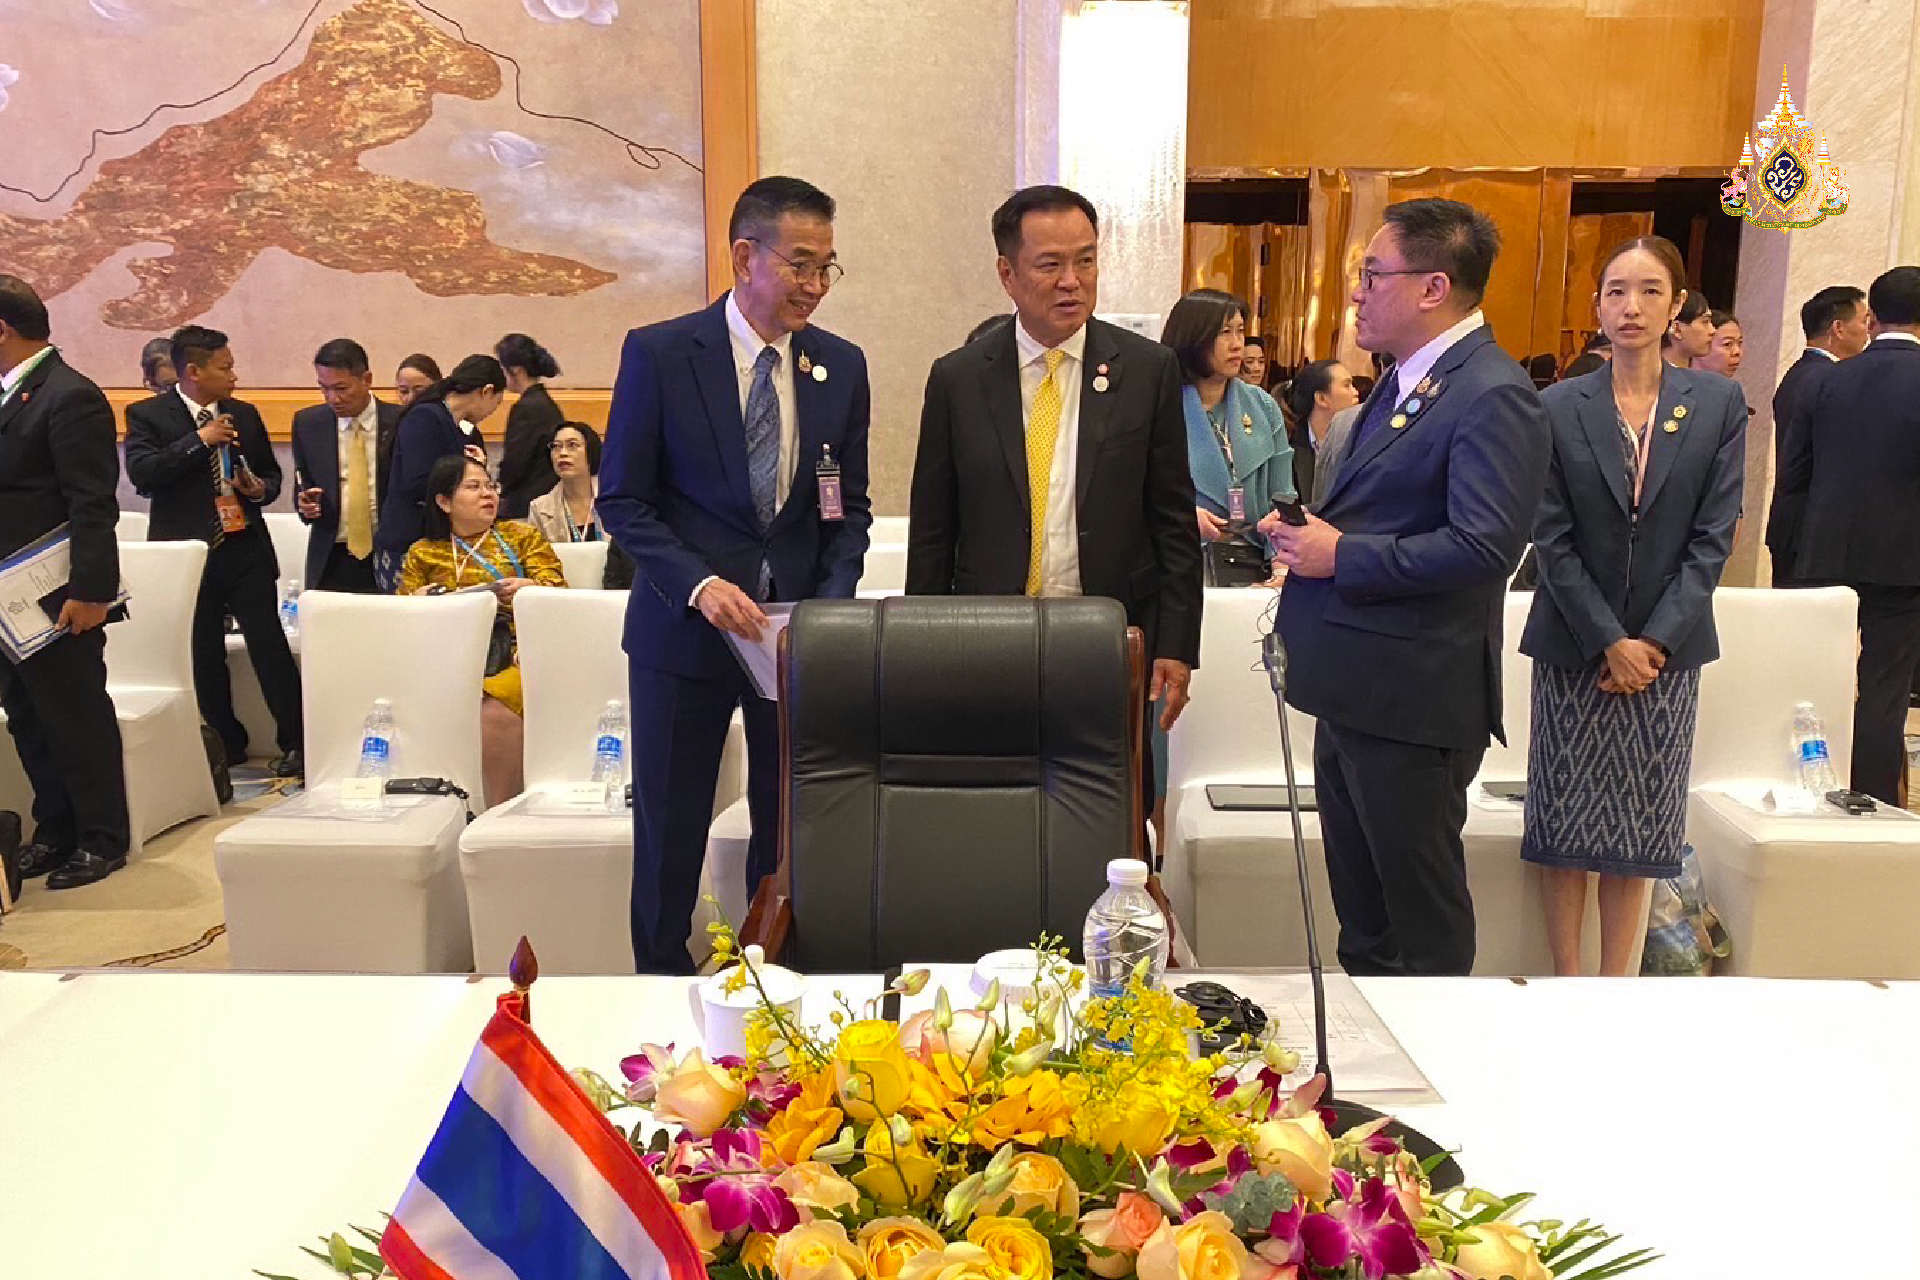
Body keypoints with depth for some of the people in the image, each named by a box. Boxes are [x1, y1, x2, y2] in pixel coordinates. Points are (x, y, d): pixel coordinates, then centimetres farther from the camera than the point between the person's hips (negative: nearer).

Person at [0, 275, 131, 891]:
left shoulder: (69, 397, -16)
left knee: (79, 721, 2)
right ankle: (55, 832, 27)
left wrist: (88, 592, -23)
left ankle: (102, 840, 14)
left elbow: (93, 506, -20)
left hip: (58, 598, -9)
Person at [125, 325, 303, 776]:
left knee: (269, 645, -3)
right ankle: (226, 744, 21)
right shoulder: (147, 414, -1)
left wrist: (261, 489, -3)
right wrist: (199, 441, -17)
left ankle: (294, 740, 5)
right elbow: (141, 474, -15)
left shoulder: (245, 414, 11)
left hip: (245, 549, 2)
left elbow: (270, 473, 20)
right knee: (203, 655, 8)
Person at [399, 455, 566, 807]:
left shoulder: (523, 536, 21)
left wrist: (530, 589, -12)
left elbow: (557, 591, 10)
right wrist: (416, 602, -4)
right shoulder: (423, 553, 24)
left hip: (516, 656, -1)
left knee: (495, 710, -34)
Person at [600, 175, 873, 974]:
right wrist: (698, 584, -19)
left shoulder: (841, 365, 3)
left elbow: (850, 506, 8)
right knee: (670, 830, 9)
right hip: (684, 629, -2)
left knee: (790, 827, 8)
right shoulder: (658, 354, -7)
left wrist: (832, 601, -7)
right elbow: (622, 501, -6)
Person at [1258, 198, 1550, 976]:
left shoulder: (1492, 395, -17)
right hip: (1352, 690, 10)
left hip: (1412, 699, -10)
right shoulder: (1402, 381, 14)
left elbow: (1484, 546, -26)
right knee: (1359, 907, 21)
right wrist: (1306, 532, 3)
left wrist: (1340, 555, -20)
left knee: (1423, 920, 5)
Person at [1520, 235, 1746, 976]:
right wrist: (1608, 642, -11)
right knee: (1566, 827, 4)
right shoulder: (1558, 408, -2)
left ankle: (1615, 985, 17)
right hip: (1574, 649, -1)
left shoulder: (1718, 405, 1)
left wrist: (1656, 640, -10)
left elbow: (1714, 535, -2)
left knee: (1639, 832, 7)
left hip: (1667, 650, 1)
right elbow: (1551, 538, -5)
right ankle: (1565, 981, 16)